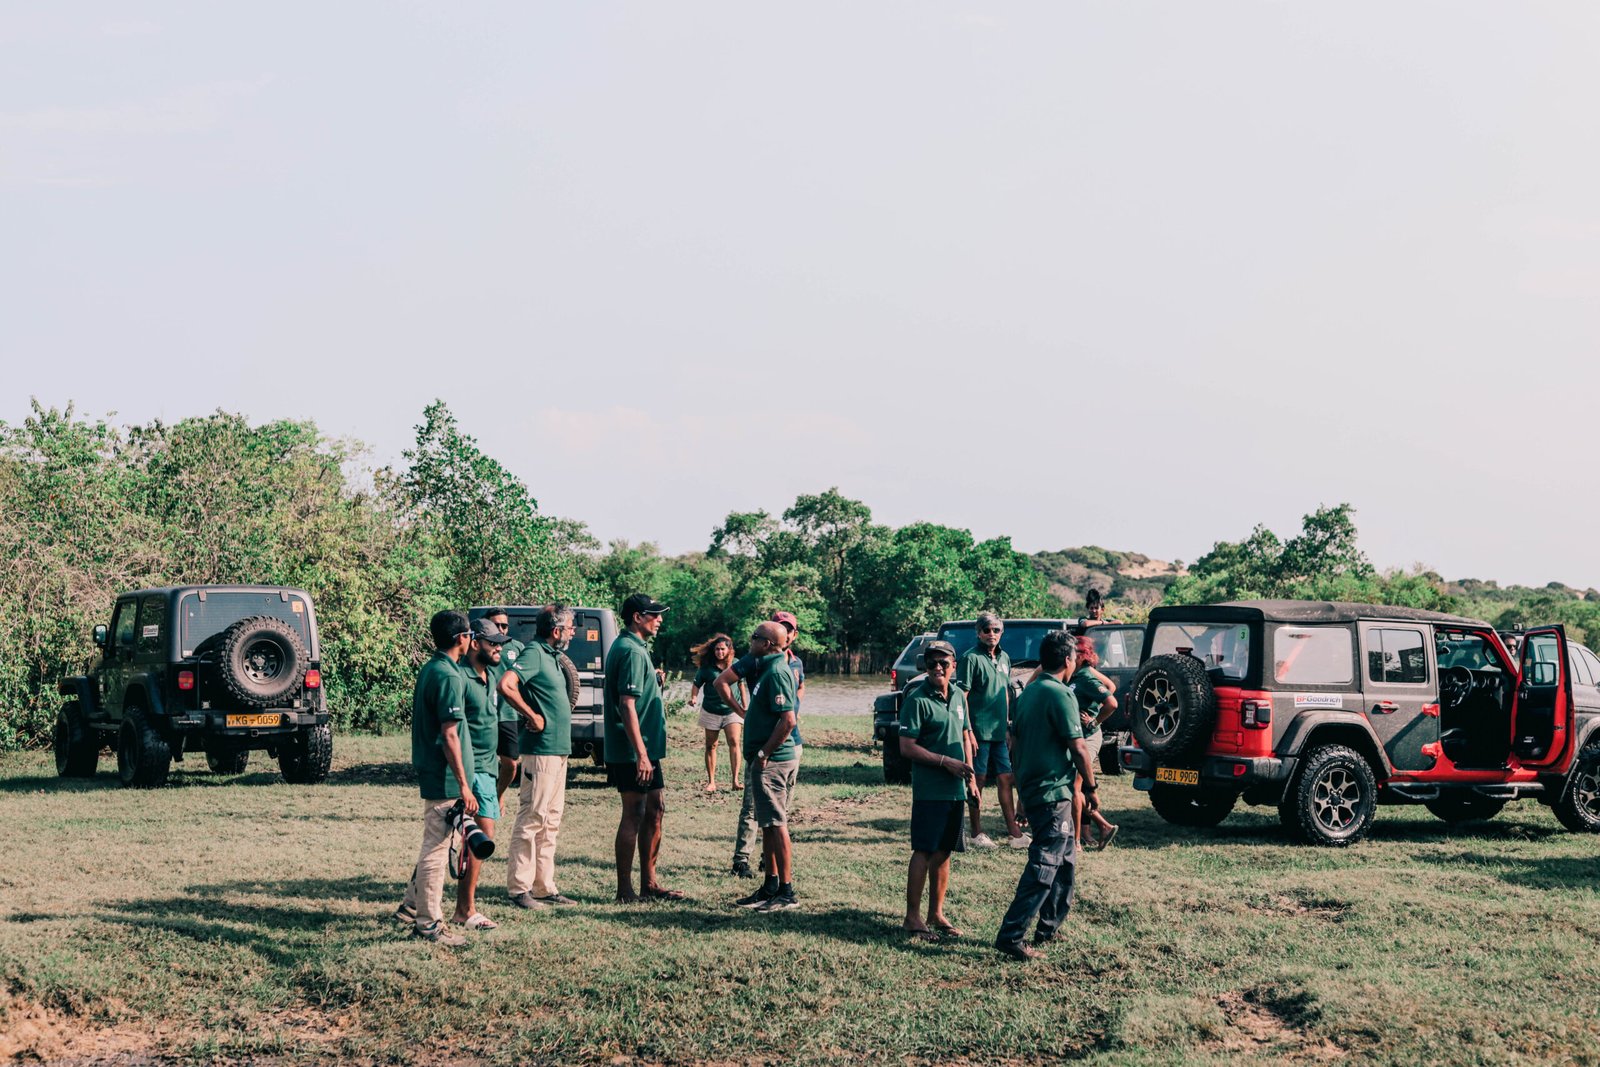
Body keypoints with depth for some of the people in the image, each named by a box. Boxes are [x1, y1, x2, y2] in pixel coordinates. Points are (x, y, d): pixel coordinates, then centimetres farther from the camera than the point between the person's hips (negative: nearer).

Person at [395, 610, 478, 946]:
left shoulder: (429, 669, 12)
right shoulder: (448, 676, -18)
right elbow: (449, 735, -21)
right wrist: (464, 786, -18)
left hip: (429, 771, 10)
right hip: (444, 777, -10)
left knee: (434, 845, 20)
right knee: (436, 849, -3)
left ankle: (412, 906, 28)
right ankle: (428, 923, 2)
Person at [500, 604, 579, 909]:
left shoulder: (551, 656, 16)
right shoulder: (533, 654, -13)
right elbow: (506, 686, -27)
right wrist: (533, 717, -20)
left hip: (557, 750, 10)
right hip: (540, 750, -10)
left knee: (550, 821, 13)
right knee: (532, 819, -6)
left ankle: (544, 887, 18)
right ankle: (519, 888, -1)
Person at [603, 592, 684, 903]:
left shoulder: (626, 647, 16)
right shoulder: (632, 652, -17)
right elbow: (627, 705, -24)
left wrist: (654, 682, 12)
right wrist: (641, 754, -25)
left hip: (644, 749, 11)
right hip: (634, 751, -11)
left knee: (654, 810, 14)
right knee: (634, 816, -4)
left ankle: (648, 882, 21)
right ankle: (625, 890, 2)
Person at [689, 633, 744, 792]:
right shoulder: (707, 666, -5)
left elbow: (741, 684, 10)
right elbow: (697, 684, -2)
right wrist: (693, 697, -21)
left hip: (732, 710, 0)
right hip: (711, 712, 0)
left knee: (734, 741, -15)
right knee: (711, 745, 7)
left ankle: (735, 780, -14)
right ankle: (711, 781, 15)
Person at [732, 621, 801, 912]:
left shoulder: (777, 672, -17)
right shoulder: (767, 669, 15)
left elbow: (788, 719, -25)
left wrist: (764, 753, -20)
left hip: (773, 760, -10)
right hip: (765, 760, 10)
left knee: (776, 824, -6)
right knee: (768, 824, 15)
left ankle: (786, 892, -3)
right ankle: (771, 886, 22)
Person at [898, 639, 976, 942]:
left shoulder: (958, 696, 10)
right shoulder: (917, 699, -11)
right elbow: (907, 747, -14)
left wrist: (968, 769, 8)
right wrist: (947, 762, -17)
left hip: (956, 789, 7)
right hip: (929, 790, -7)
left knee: (943, 852, 12)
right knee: (923, 852, -4)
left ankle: (936, 913, 20)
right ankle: (913, 916, 2)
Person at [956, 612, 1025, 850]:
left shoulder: (1004, 658, 13)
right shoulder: (972, 658, -10)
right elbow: (962, 696, -13)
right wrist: (967, 731, -17)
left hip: (999, 730, 7)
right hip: (979, 730, -7)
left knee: (1005, 778, 8)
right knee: (978, 781, 1)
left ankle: (1014, 833, 12)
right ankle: (977, 834, 9)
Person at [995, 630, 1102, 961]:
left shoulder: (1029, 692, 12)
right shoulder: (1061, 695, -16)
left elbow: (1014, 742, 18)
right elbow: (1078, 748, -16)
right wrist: (1091, 788, -5)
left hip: (1032, 787, 10)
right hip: (1053, 791, -10)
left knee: (1065, 859, 20)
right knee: (1044, 866, -8)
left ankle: (1050, 928, 26)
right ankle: (1011, 935, -12)